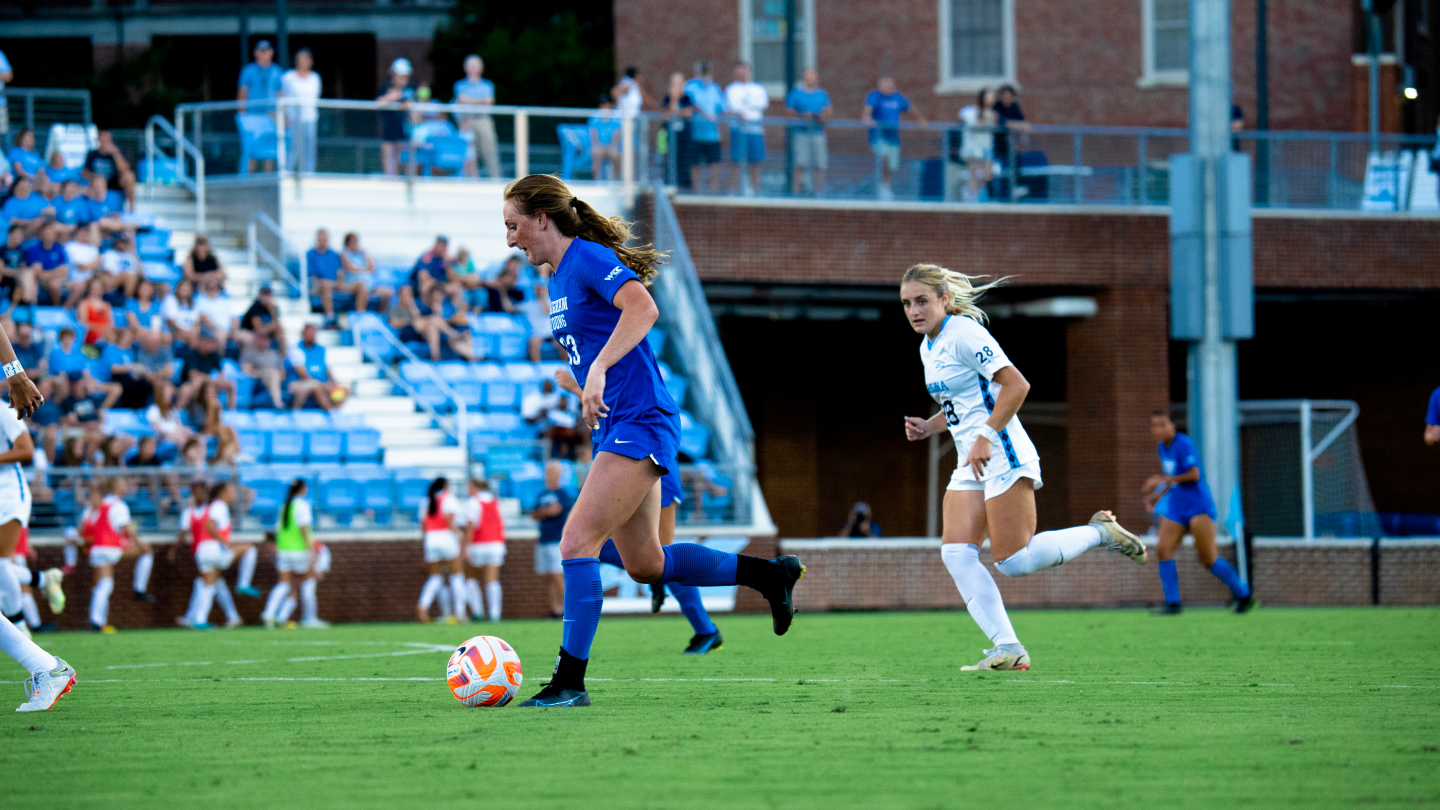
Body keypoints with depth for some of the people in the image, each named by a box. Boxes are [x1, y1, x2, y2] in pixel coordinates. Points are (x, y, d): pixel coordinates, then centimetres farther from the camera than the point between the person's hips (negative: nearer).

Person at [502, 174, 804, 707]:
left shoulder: (588, 259, -13)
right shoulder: (559, 279, 16)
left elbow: (643, 308, -30)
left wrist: (598, 370, -37)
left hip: (641, 423, -10)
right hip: (615, 429, 10)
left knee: (577, 542, -16)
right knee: (645, 565, 13)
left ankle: (569, 682, -15)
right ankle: (769, 575, 26)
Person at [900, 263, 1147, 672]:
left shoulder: (963, 334, -14)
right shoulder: (929, 347, 15)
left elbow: (1016, 385, -20)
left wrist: (986, 437, -24)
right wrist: (928, 427, 9)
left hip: (1003, 457, -9)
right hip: (971, 466, 9)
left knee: (1013, 561, -12)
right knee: (956, 552, -8)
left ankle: (1100, 533, 9)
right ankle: (1008, 650, -10)